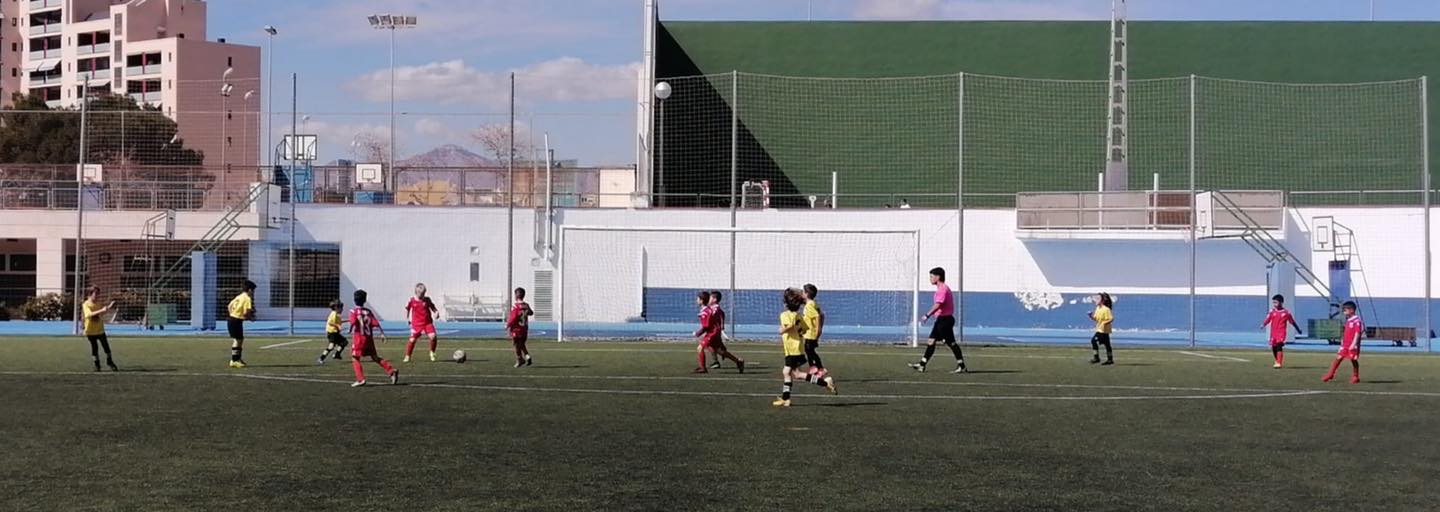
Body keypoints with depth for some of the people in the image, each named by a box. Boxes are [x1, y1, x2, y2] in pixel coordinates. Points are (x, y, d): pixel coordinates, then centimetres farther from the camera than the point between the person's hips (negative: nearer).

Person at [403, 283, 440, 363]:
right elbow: (407, 309, 13)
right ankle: (407, 356, 15)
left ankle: (432, 353, 5)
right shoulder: (411, 300, -2)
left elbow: (433, 308, 11)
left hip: (427, 322, 1)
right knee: (412, 340, -4)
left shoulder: (427, 300, 2)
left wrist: (436, 312, -9)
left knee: (433, 336, -17)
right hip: (416, 324, -1)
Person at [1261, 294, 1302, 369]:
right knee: (1273, 347, 11)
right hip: (1273, 332, 4)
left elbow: (1292, 321, 9)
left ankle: (1279, 363, -23)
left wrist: (1298, 330, 18)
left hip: (1282, 332, -4)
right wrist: (1263, 324, -30)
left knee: (1279, 345, -20)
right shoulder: (1272, 311, 4)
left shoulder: (1286, 312, -2)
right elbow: (1268, 319, -9)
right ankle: (1277, 361, 34)